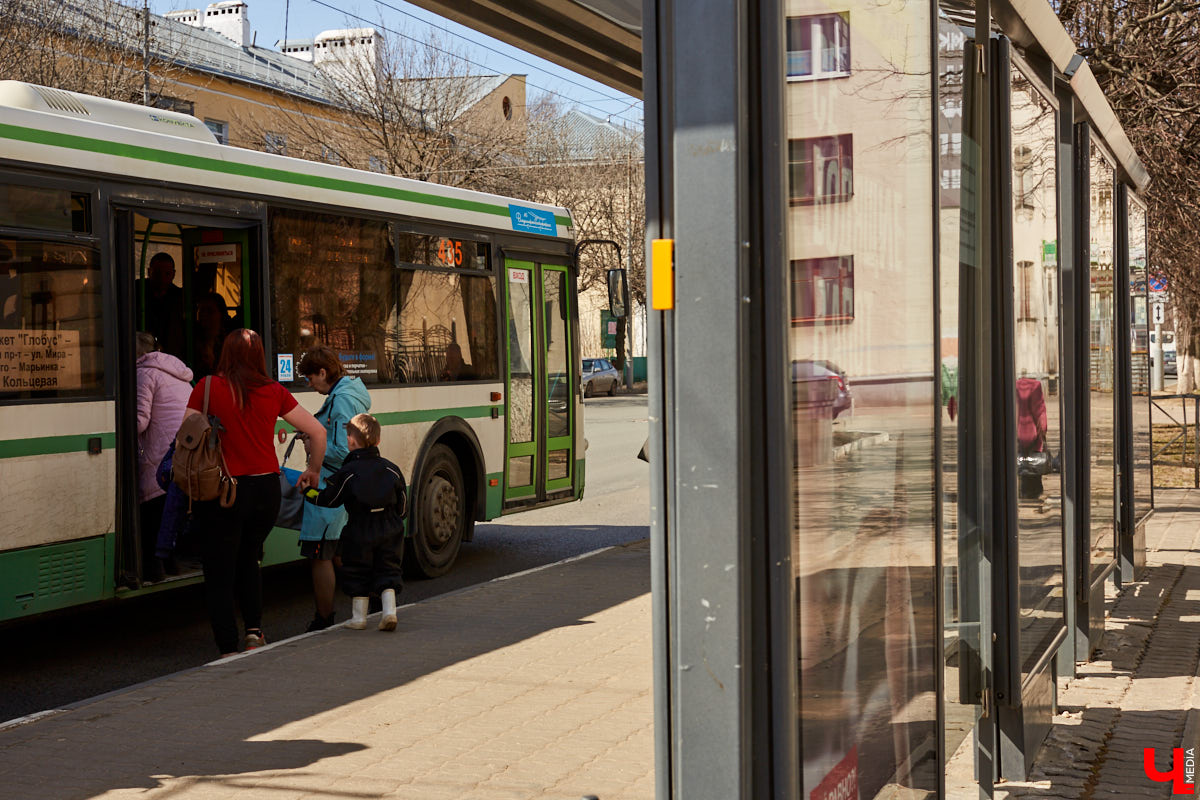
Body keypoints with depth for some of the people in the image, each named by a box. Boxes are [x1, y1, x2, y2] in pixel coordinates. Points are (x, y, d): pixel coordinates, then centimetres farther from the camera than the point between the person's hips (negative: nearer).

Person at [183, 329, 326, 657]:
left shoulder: (208, 387, -4)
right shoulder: (274, 392, 2)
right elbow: (318, 432, 6)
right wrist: (313, 471, 21)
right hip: (266, 489, 3)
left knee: (219, 575, 6)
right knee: (247, 562, 26)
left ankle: (229, 651, 2)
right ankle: (254, 630, 14)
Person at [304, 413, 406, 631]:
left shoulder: (347, 472, -9)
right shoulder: (392, 469, 3)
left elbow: (328, 499, 1)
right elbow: (401, 505, 9)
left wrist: (308, 492, 17)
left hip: (360, 531, -3)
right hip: (389, 530, 3)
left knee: (358, 572, 10)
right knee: (387, 570, 11)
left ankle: (359, 616, 14)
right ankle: (389, 610, -3)